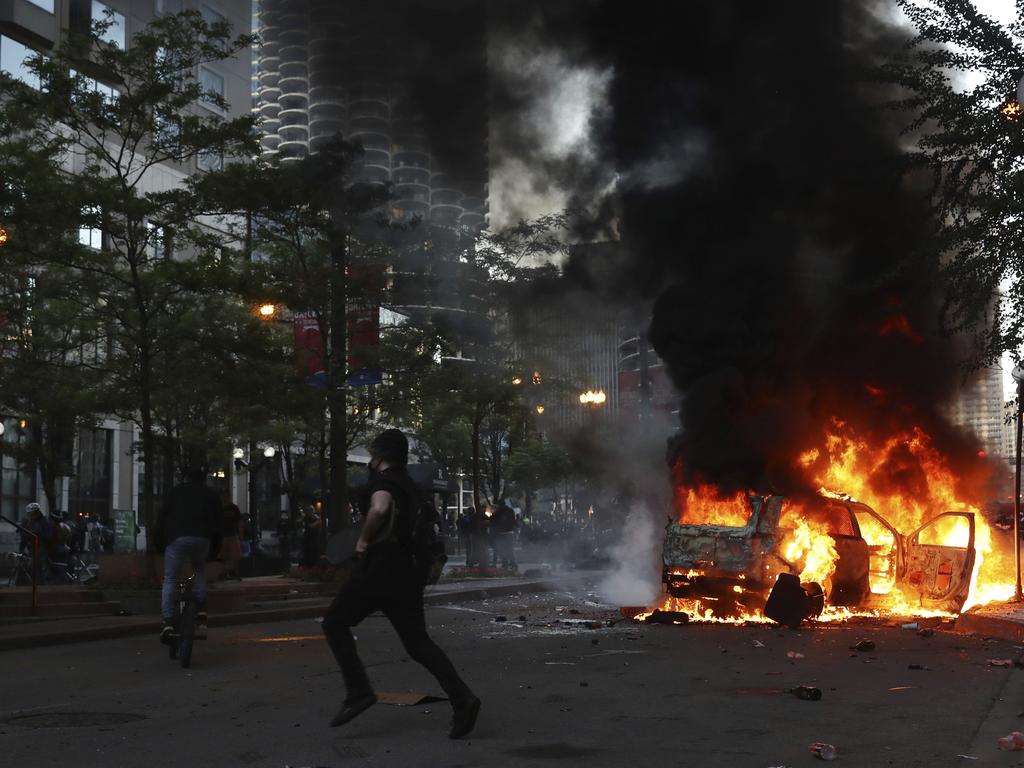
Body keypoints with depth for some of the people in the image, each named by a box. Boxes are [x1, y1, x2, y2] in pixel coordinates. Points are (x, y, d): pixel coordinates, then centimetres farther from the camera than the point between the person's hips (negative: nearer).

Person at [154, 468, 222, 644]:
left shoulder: (177, 491, 19)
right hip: (203, 539, 2)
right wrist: (214, 549, 22)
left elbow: (162, 517, 13)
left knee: (169, 580, 6)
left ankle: (168, 622, -10)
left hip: (177, 538, -2)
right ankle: (201, 614, 14)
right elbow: (219, 522, 17)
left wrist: (159, 544, 18)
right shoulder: (211, 495, 22)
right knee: (199, 571, 27)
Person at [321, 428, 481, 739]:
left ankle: (358, 691, -4)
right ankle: (462, 698, -11)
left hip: (377, 568, -8)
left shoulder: (384, 480, -7)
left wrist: (363, 540, -16)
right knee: (418, 643, 5)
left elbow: (379, 508, -30)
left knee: (335, 622, 6)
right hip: (406, 571, 8)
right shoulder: (409, 486, 21)